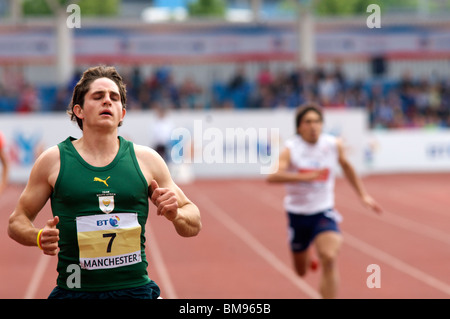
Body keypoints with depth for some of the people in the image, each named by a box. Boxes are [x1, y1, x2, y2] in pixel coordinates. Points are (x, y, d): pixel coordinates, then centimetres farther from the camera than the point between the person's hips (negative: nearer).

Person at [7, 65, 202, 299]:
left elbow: (194, 225, 10)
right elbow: (17, 221, 9)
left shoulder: (146, 160, 5)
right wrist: (40, 237, -12)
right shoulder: (53, 160, 2)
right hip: (73, 291, -1)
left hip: (136, 289, 1)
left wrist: (175, 215, -11)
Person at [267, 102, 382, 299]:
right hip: (298, 214, 0)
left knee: (329, 257, -27)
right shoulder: (290, 149, -18)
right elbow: (273, 176, -37)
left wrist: (363, 195, 16)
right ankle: (308, 253, 55)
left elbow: (346, 166, 15)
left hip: (324, 212, 0)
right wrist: (304, 176, -48)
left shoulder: (334, 145, -8)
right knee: (302, 271, 17)